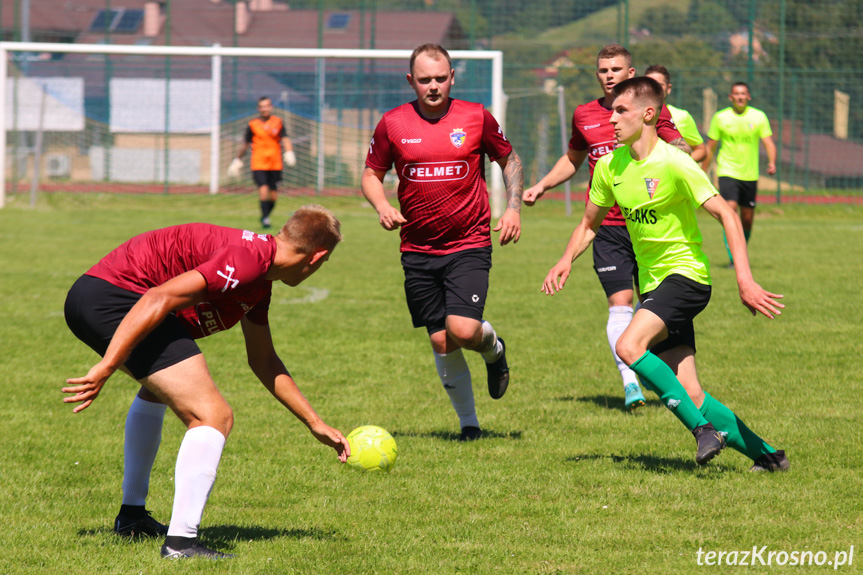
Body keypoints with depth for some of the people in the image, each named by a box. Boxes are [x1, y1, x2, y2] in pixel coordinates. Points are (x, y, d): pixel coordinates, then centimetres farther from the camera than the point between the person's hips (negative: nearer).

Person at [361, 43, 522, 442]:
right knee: (441, 342, 2)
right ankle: (468, 422, 19)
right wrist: (382, 207, -9)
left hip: (469, 245, -2)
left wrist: (513, 207, -1)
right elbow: (371, 174, 11)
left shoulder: (476, 117, -2)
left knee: (463, 329, -18)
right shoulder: (393, 124, 0)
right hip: (418, 250, 2)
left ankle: (494, 349, 19)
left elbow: (509, 161, 13)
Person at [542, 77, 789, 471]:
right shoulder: (610, 166, 6)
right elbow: (589, 224, 20)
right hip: (653, 283, 7)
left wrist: (744, 279, -24)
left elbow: (726, 215, -16)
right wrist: (567, 260, 1)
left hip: (686, 275, -7)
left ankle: (703, 428, -19)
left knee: (629, 346, -28)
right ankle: (766, 454, 8)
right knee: (688, 395, -3)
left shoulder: (674, 164, -15)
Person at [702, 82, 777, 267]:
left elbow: (768, 142, -2)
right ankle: (732, 256, -18)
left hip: (750, 174, 2)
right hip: (727, 173, -2)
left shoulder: (759, 117, 2)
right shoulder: (720, 117, 0)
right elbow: (709, 148, 7)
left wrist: (772, 162, -21)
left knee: (747, 219, 8)